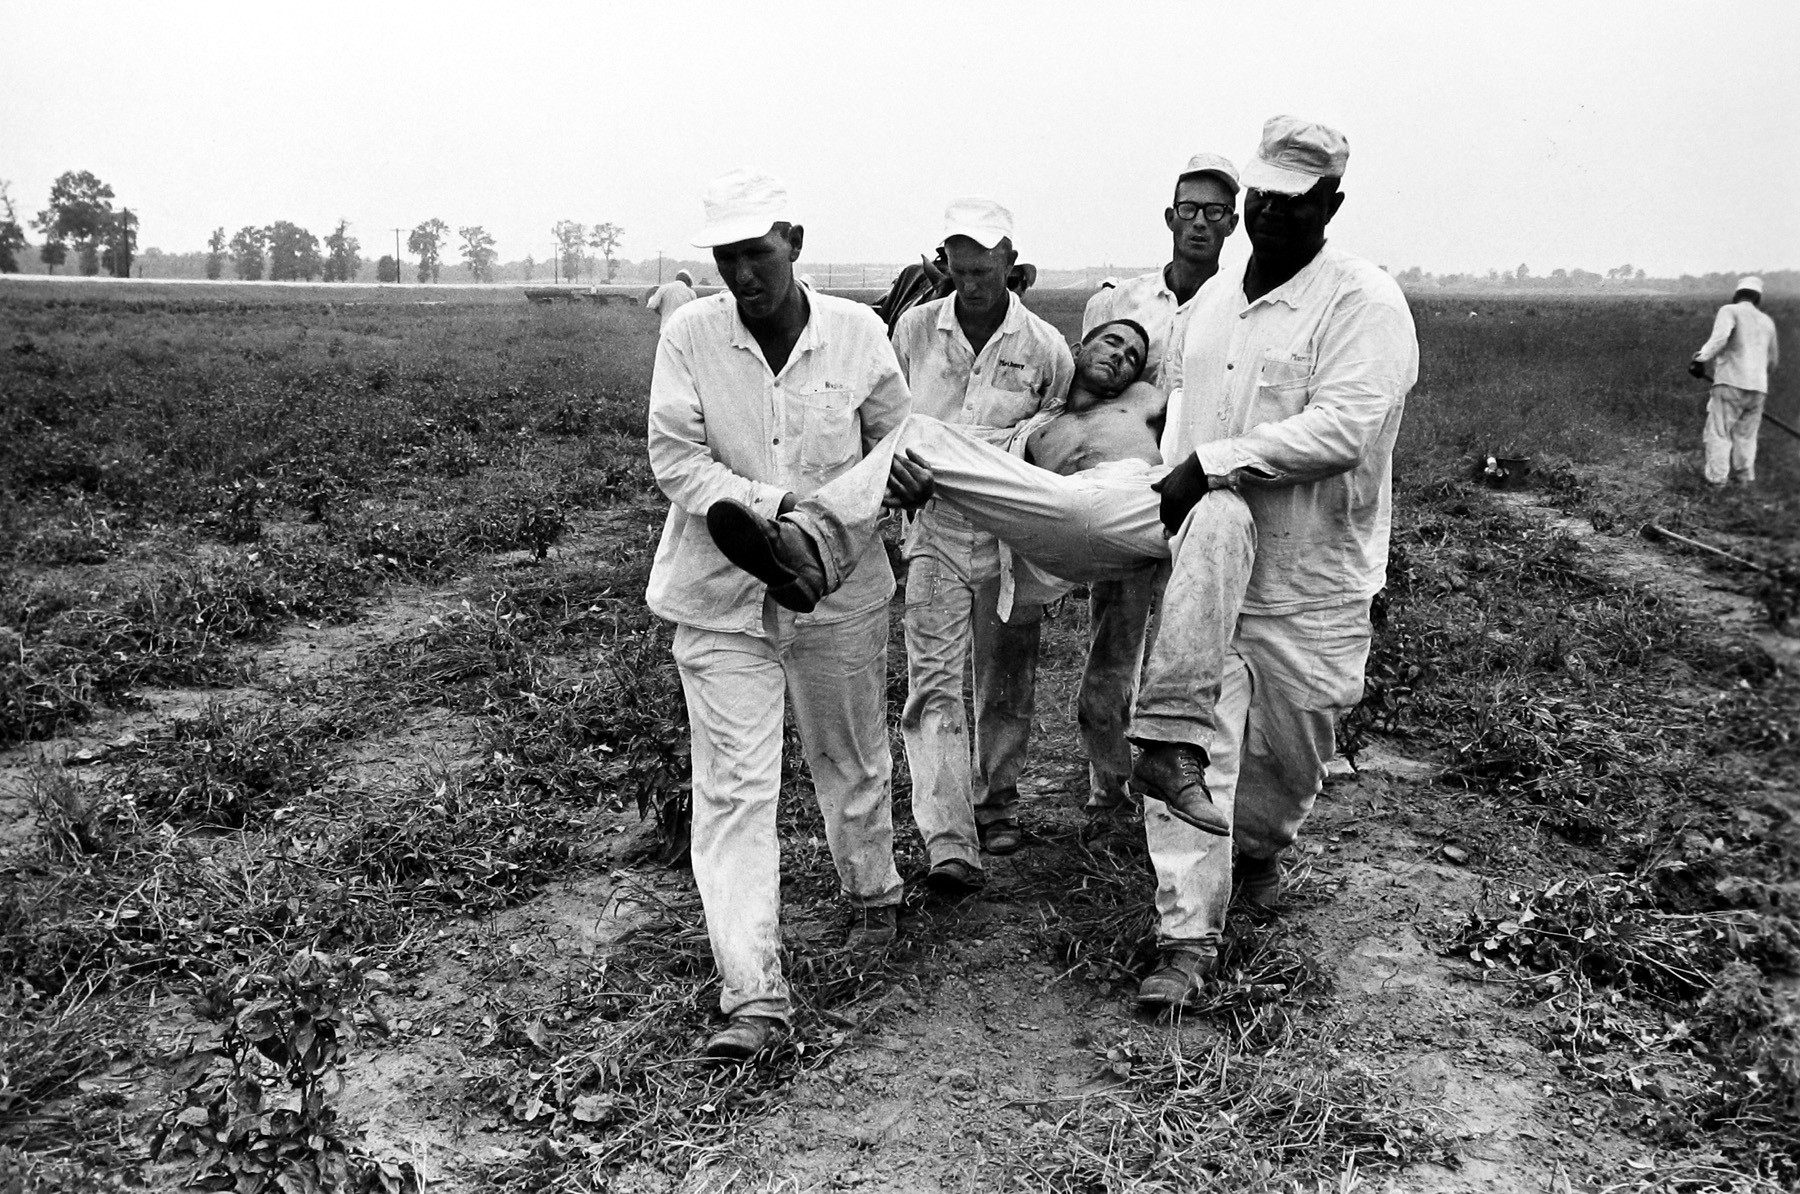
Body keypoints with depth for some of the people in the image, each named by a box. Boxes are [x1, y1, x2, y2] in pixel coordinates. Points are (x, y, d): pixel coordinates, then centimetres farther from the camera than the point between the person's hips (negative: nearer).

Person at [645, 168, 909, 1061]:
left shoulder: (857, 332, -5)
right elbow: (674, 460, -11)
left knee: (852, 759, 19)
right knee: (733, 787, -5)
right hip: (720, 596, -1)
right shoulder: (688, 336, -7)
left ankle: (873, 896, 47)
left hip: (840, 588, 1)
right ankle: (753, 996, 0)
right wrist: (770, 507, -24)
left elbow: (900, 442, 5)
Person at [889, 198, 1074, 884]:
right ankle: (949, 844, -12)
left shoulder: (1046, 349, -4)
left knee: (1005, 686, 12)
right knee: (934, 685, -10)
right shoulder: (913, 330, -1)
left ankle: (996, 804, 33)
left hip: (1010, 538, 0)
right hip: (933, 530, 0)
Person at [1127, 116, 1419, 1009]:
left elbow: (1341, 430, -22)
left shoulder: (1364, 302, -10)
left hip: (1309, 584, -4)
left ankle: (1256, 847, 45)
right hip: (1201, 564, 4)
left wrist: (1210, 464, -24)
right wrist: (1174, 484, 8)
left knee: (1289, 753, 11)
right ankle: (1186, 939, 3)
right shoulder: (1212, 299, 11)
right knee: (1185, 745, -4)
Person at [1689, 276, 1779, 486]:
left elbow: (1720, 336, -20)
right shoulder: (1767, 321, 19)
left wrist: (1701, 358, -18)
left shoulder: (1730, 311, 2)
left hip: (1731, 382, -5)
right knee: (1746, 435, 11)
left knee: (1719, 433, -4)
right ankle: (1744, 478, 9)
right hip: (1759, 388, 5)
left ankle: (1717, 479, -11)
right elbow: (1773, 361, 26)